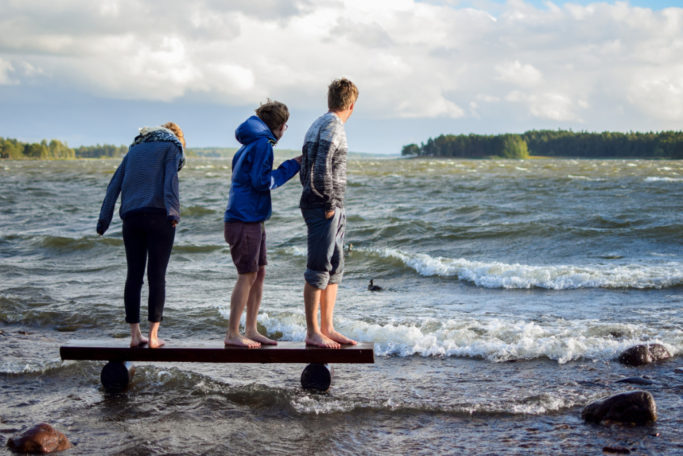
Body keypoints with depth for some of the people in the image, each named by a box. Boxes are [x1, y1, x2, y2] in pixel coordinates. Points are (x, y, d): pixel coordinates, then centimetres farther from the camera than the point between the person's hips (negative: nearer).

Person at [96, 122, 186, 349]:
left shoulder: (134, 150, 26)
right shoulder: (171, 147, 11)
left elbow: (114, 185, 16)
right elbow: (170, 179, -9)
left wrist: (104, 219, 12)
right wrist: (172, 211, -21)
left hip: (132, 217, 4)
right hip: (159, 215, -4)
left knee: (134, 276, 7)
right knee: (157, 276, -2)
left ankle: (135, 334, 6)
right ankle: (153, 335, -6)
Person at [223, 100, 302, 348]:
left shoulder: (248, 145, 18)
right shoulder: (262, 144, -12)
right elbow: (261, 181, -18)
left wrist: (291, 166, 17)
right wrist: (290, 167, -8)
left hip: (254, 220, 10)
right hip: (244, 220, -10)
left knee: (259, 273, 11)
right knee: (248, 275, -6)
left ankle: (251, 330, 16)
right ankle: (232, 334, -1)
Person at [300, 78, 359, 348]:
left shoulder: (317, 126, 18)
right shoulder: (333, 126, -12)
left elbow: (304, 170, 21)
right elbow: (322, 166, -23)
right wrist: (329, 203, -15)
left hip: (333, 211, 10)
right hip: (323, 208, -10)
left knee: (335, 268, 12)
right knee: (318, 270, -6)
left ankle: (327, 328, 17)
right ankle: (312, 332, -2)